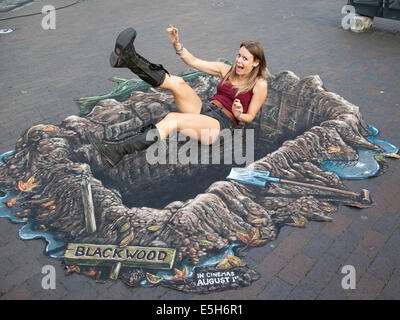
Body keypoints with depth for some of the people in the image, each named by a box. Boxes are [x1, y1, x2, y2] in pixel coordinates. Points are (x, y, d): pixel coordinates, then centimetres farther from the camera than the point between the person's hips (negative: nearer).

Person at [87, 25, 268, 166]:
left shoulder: (259, 84, 2)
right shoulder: (226, 70, 15)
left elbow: (250, 117, 3)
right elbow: (194, 62, 13)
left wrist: (239, 115, -20)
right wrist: (177, 45, -3)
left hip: (220, 126, -7)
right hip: (204, 111, 7)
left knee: (173, 120, -34)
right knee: (176, 82, -20)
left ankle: (117, 150, -41)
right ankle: (130, 59, -31)